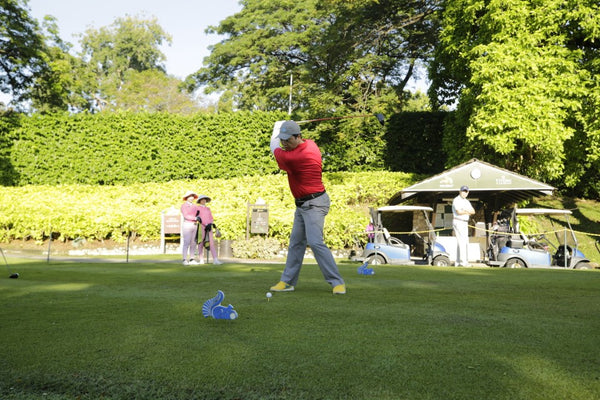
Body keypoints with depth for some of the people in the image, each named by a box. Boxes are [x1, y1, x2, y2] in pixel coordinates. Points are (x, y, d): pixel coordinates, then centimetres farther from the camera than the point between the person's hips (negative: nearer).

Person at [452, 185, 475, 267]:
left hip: (465, 223, 9)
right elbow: (459, 212, -23)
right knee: (462, 241, -14)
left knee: (465, 242, 8)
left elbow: (473, 211, 7)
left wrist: (465, 211, -14)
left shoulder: (466, 201, 17)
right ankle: (462, 262, -16)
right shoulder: (456, 200, -10)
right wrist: (468, 212, -7)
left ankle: (458, 262, 12)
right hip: (458, 222, -9)